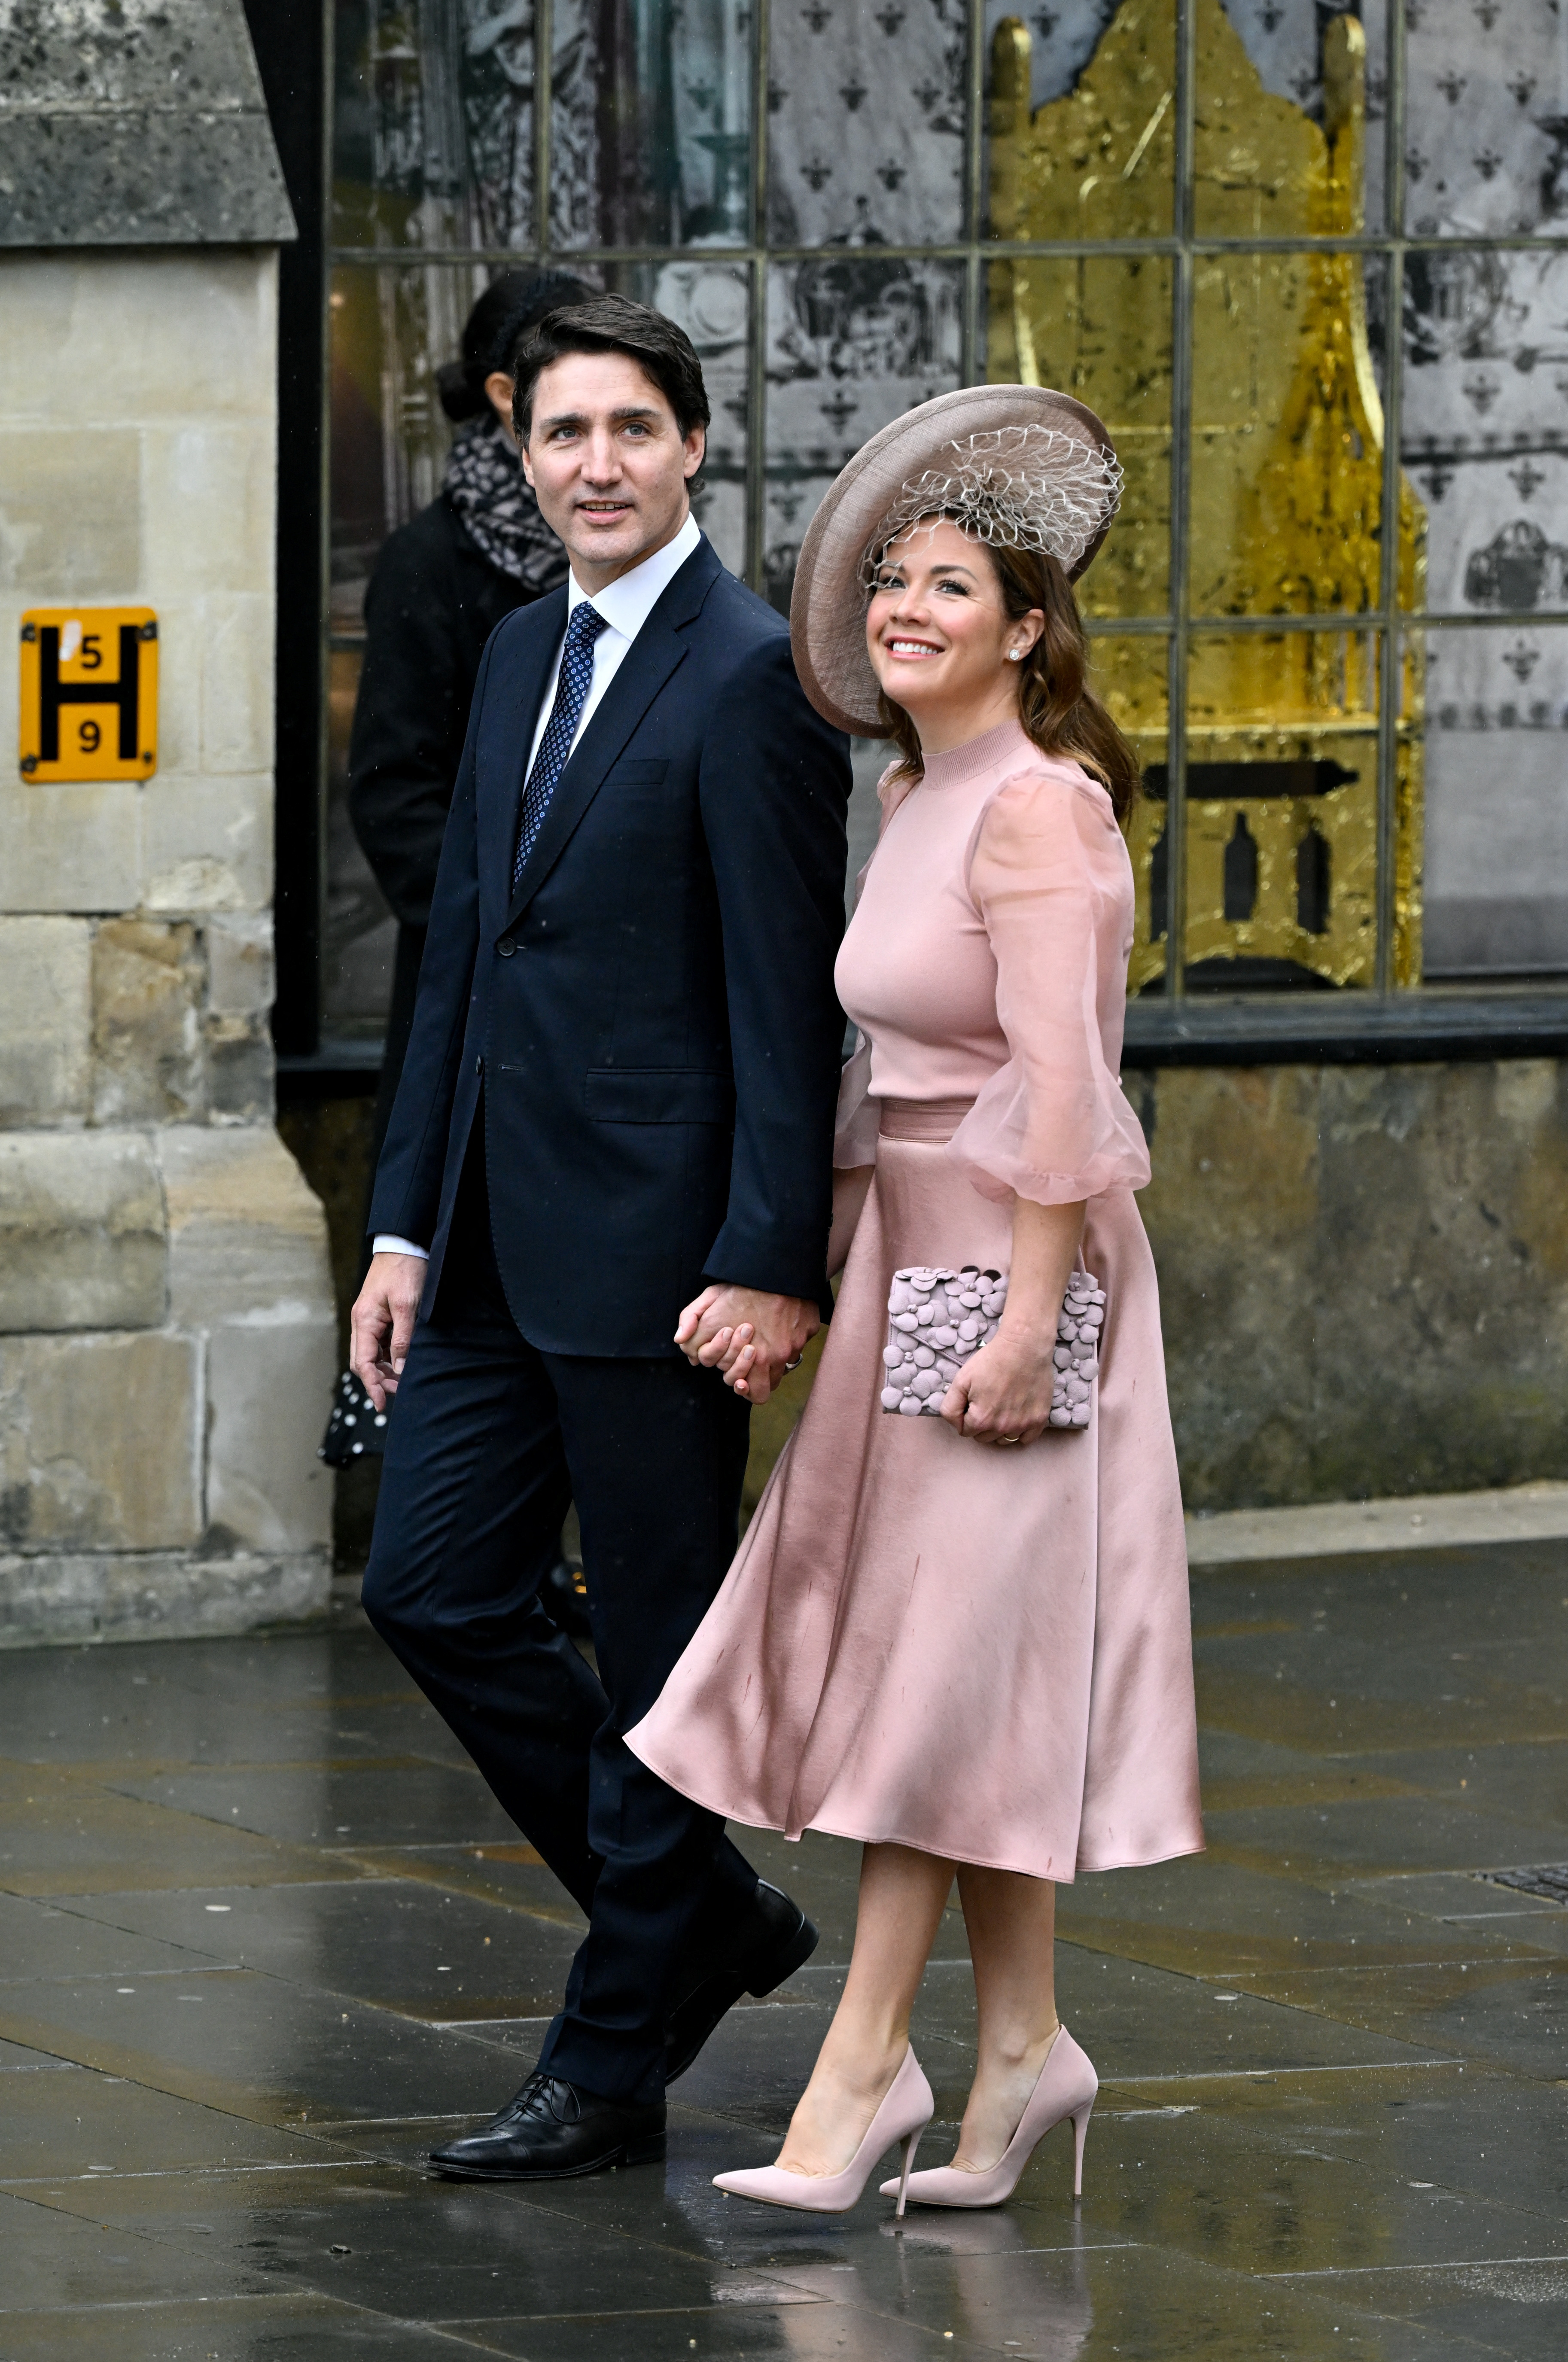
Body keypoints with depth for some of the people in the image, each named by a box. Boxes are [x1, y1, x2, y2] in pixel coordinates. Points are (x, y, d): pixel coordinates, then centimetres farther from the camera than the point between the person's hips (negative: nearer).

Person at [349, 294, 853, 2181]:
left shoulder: (750, 678, -10)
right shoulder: (519, 658, 14)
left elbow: (790, 995, -14)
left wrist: (771, 1266, -19)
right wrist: (406, 1225, 13)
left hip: (654, 1246, -8)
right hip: (501, 1242, 8)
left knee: (660, 1654, 1)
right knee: (432, 1589, 8)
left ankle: (613, 2068, 9)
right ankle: (704, 1915, 23)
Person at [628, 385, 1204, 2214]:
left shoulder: (1035, 808, -16)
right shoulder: (918, 799, 12)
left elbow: (1060, 1084, -20)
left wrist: (1028, 1318, -22)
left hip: (1016, 1259, -9)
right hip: (911, 1247, 9)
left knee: (945, 1652, -6)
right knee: (962, 1660, 10)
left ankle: (859, 2068, -4)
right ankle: (1021, 2038, 16)